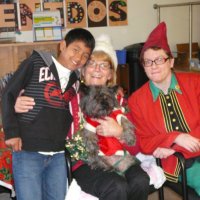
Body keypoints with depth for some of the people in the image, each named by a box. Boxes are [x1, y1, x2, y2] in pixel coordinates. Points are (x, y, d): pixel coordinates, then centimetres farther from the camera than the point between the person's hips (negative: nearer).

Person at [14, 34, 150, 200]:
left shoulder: (119, 101, 9)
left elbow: (135, 147, 7)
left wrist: (119, 132, -13)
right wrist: (20, 107, -17)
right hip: (83, 162, -3)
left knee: (141, 182, -27)